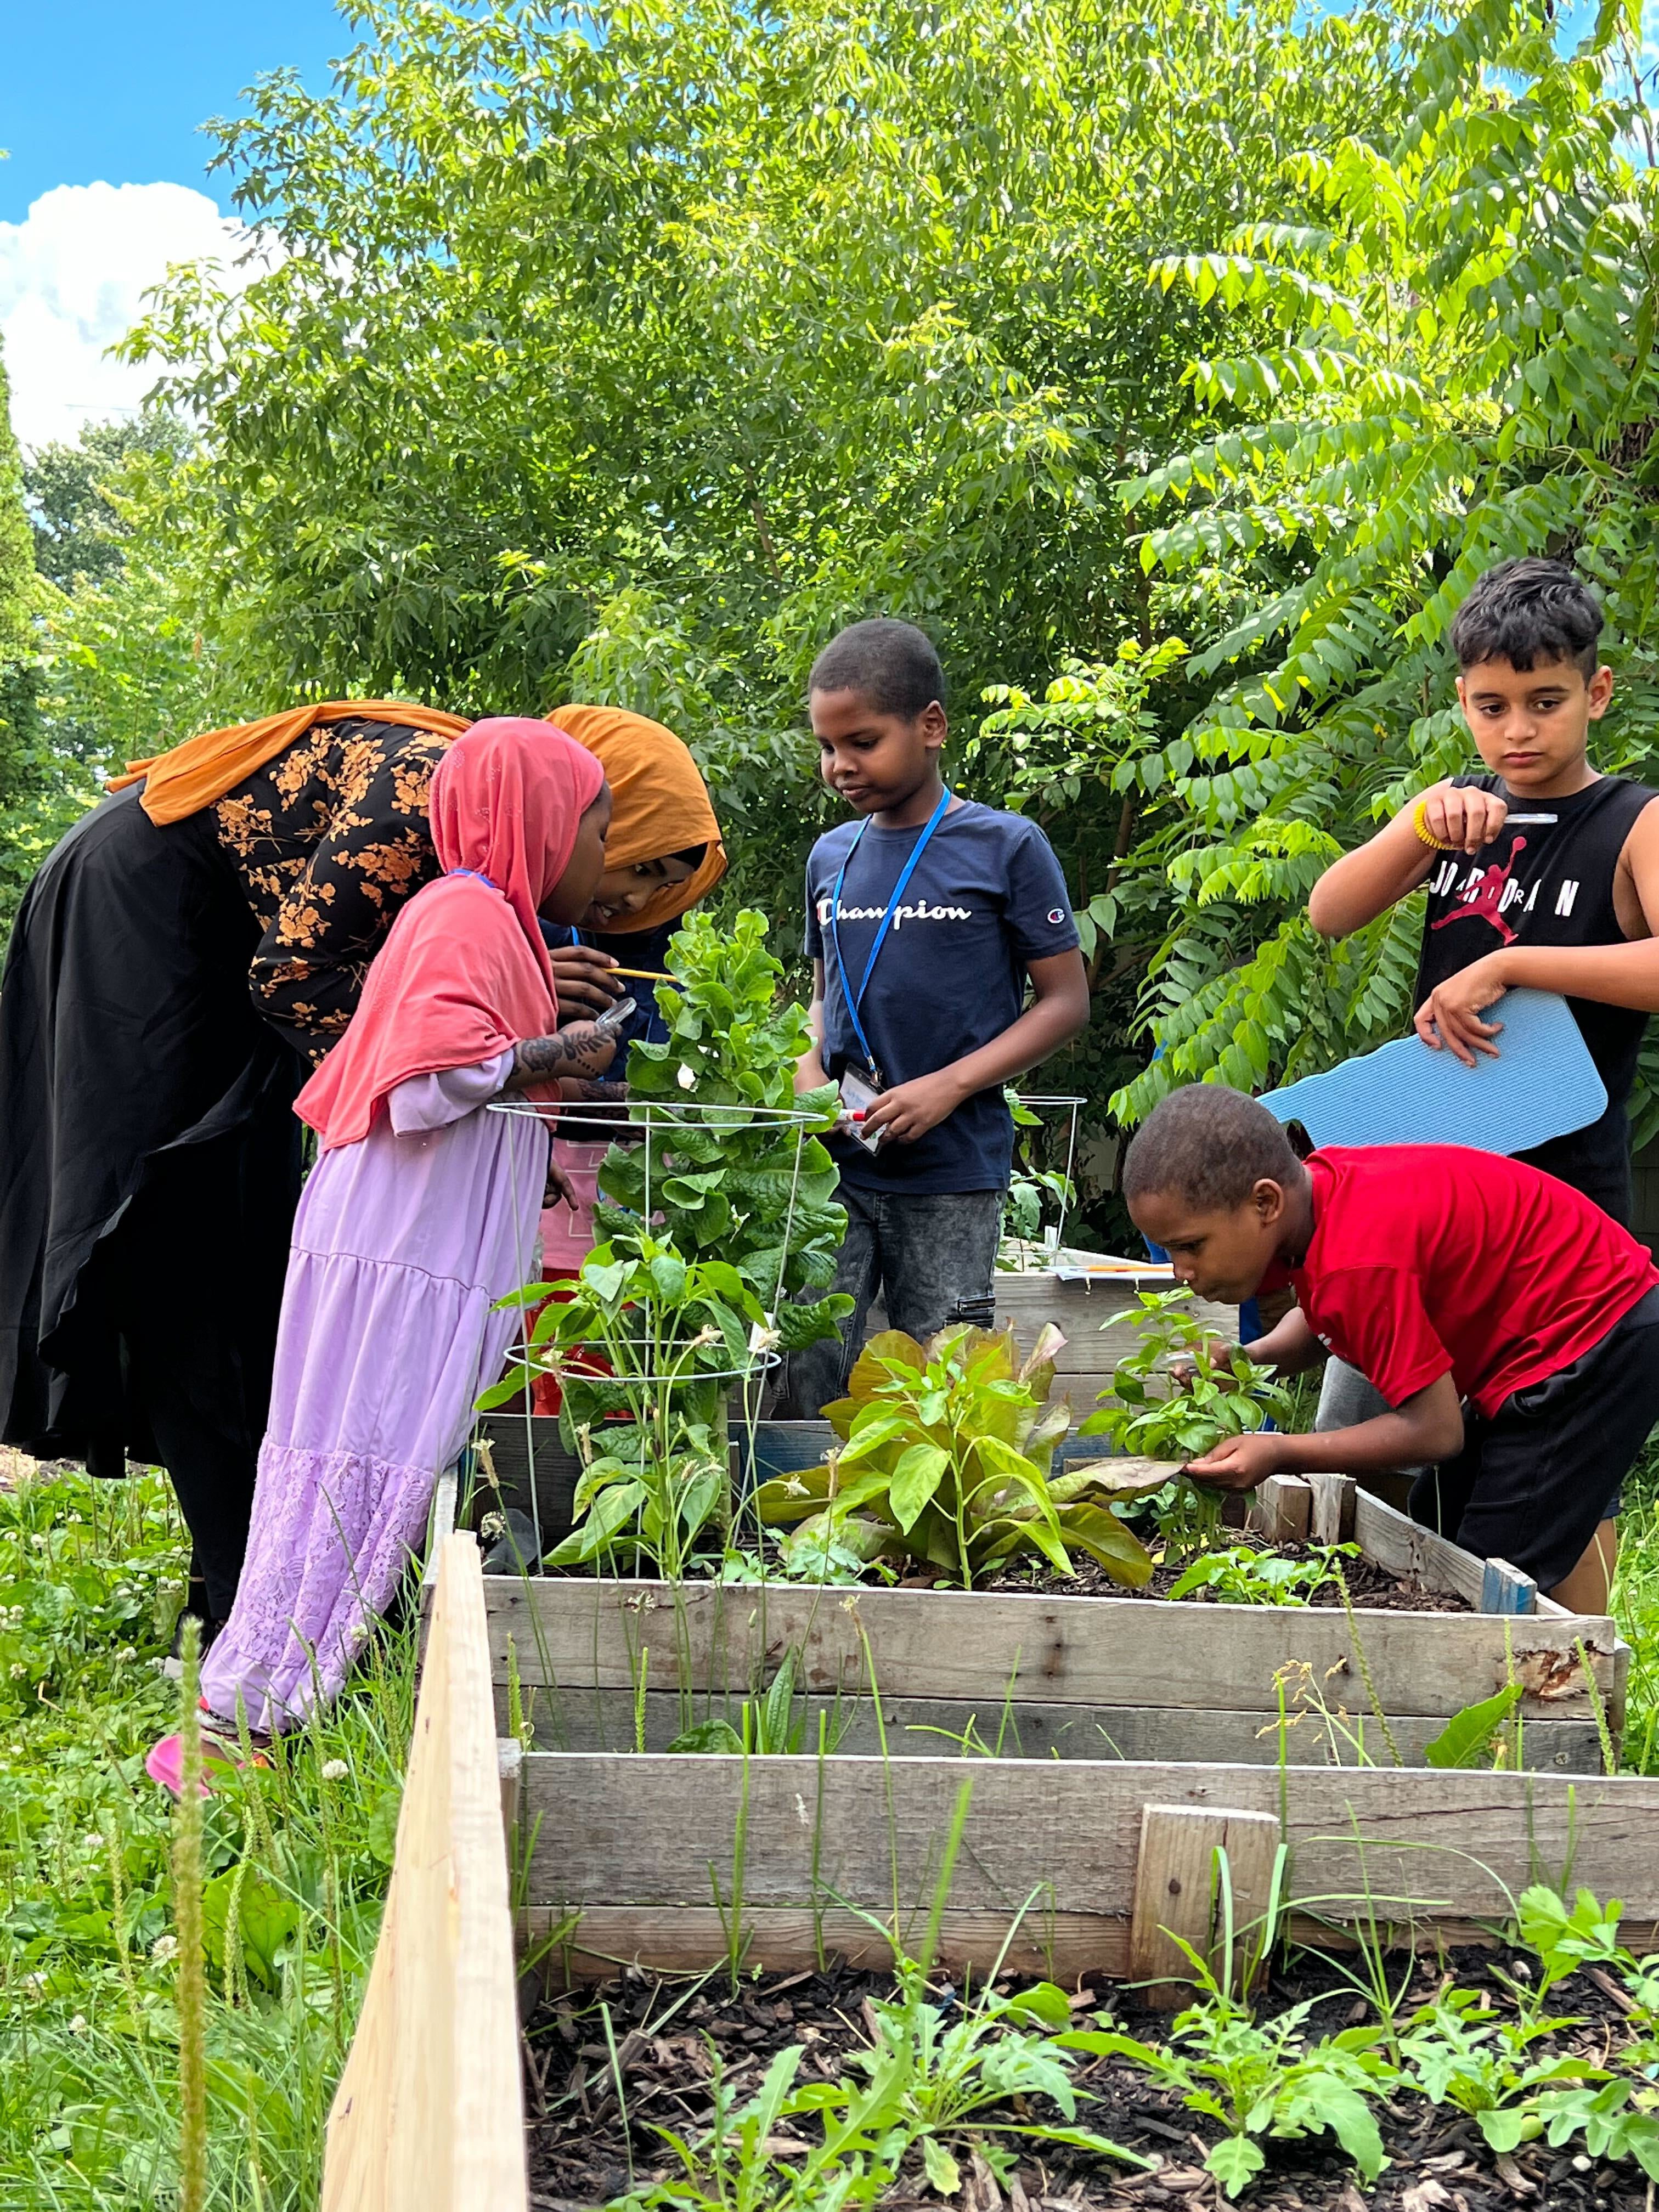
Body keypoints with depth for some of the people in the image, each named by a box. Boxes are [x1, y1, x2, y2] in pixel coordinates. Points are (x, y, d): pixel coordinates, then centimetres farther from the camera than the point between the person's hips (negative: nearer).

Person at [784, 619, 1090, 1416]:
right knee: (808, 1377, 1)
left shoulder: (1006, 847, -4)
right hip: (835, 1166, 4)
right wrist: (809, 1076, 1)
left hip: (952, 1177, -4)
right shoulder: (831, 857, 10)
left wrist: (946, 1087, -14)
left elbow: (1065, 1000, -4)